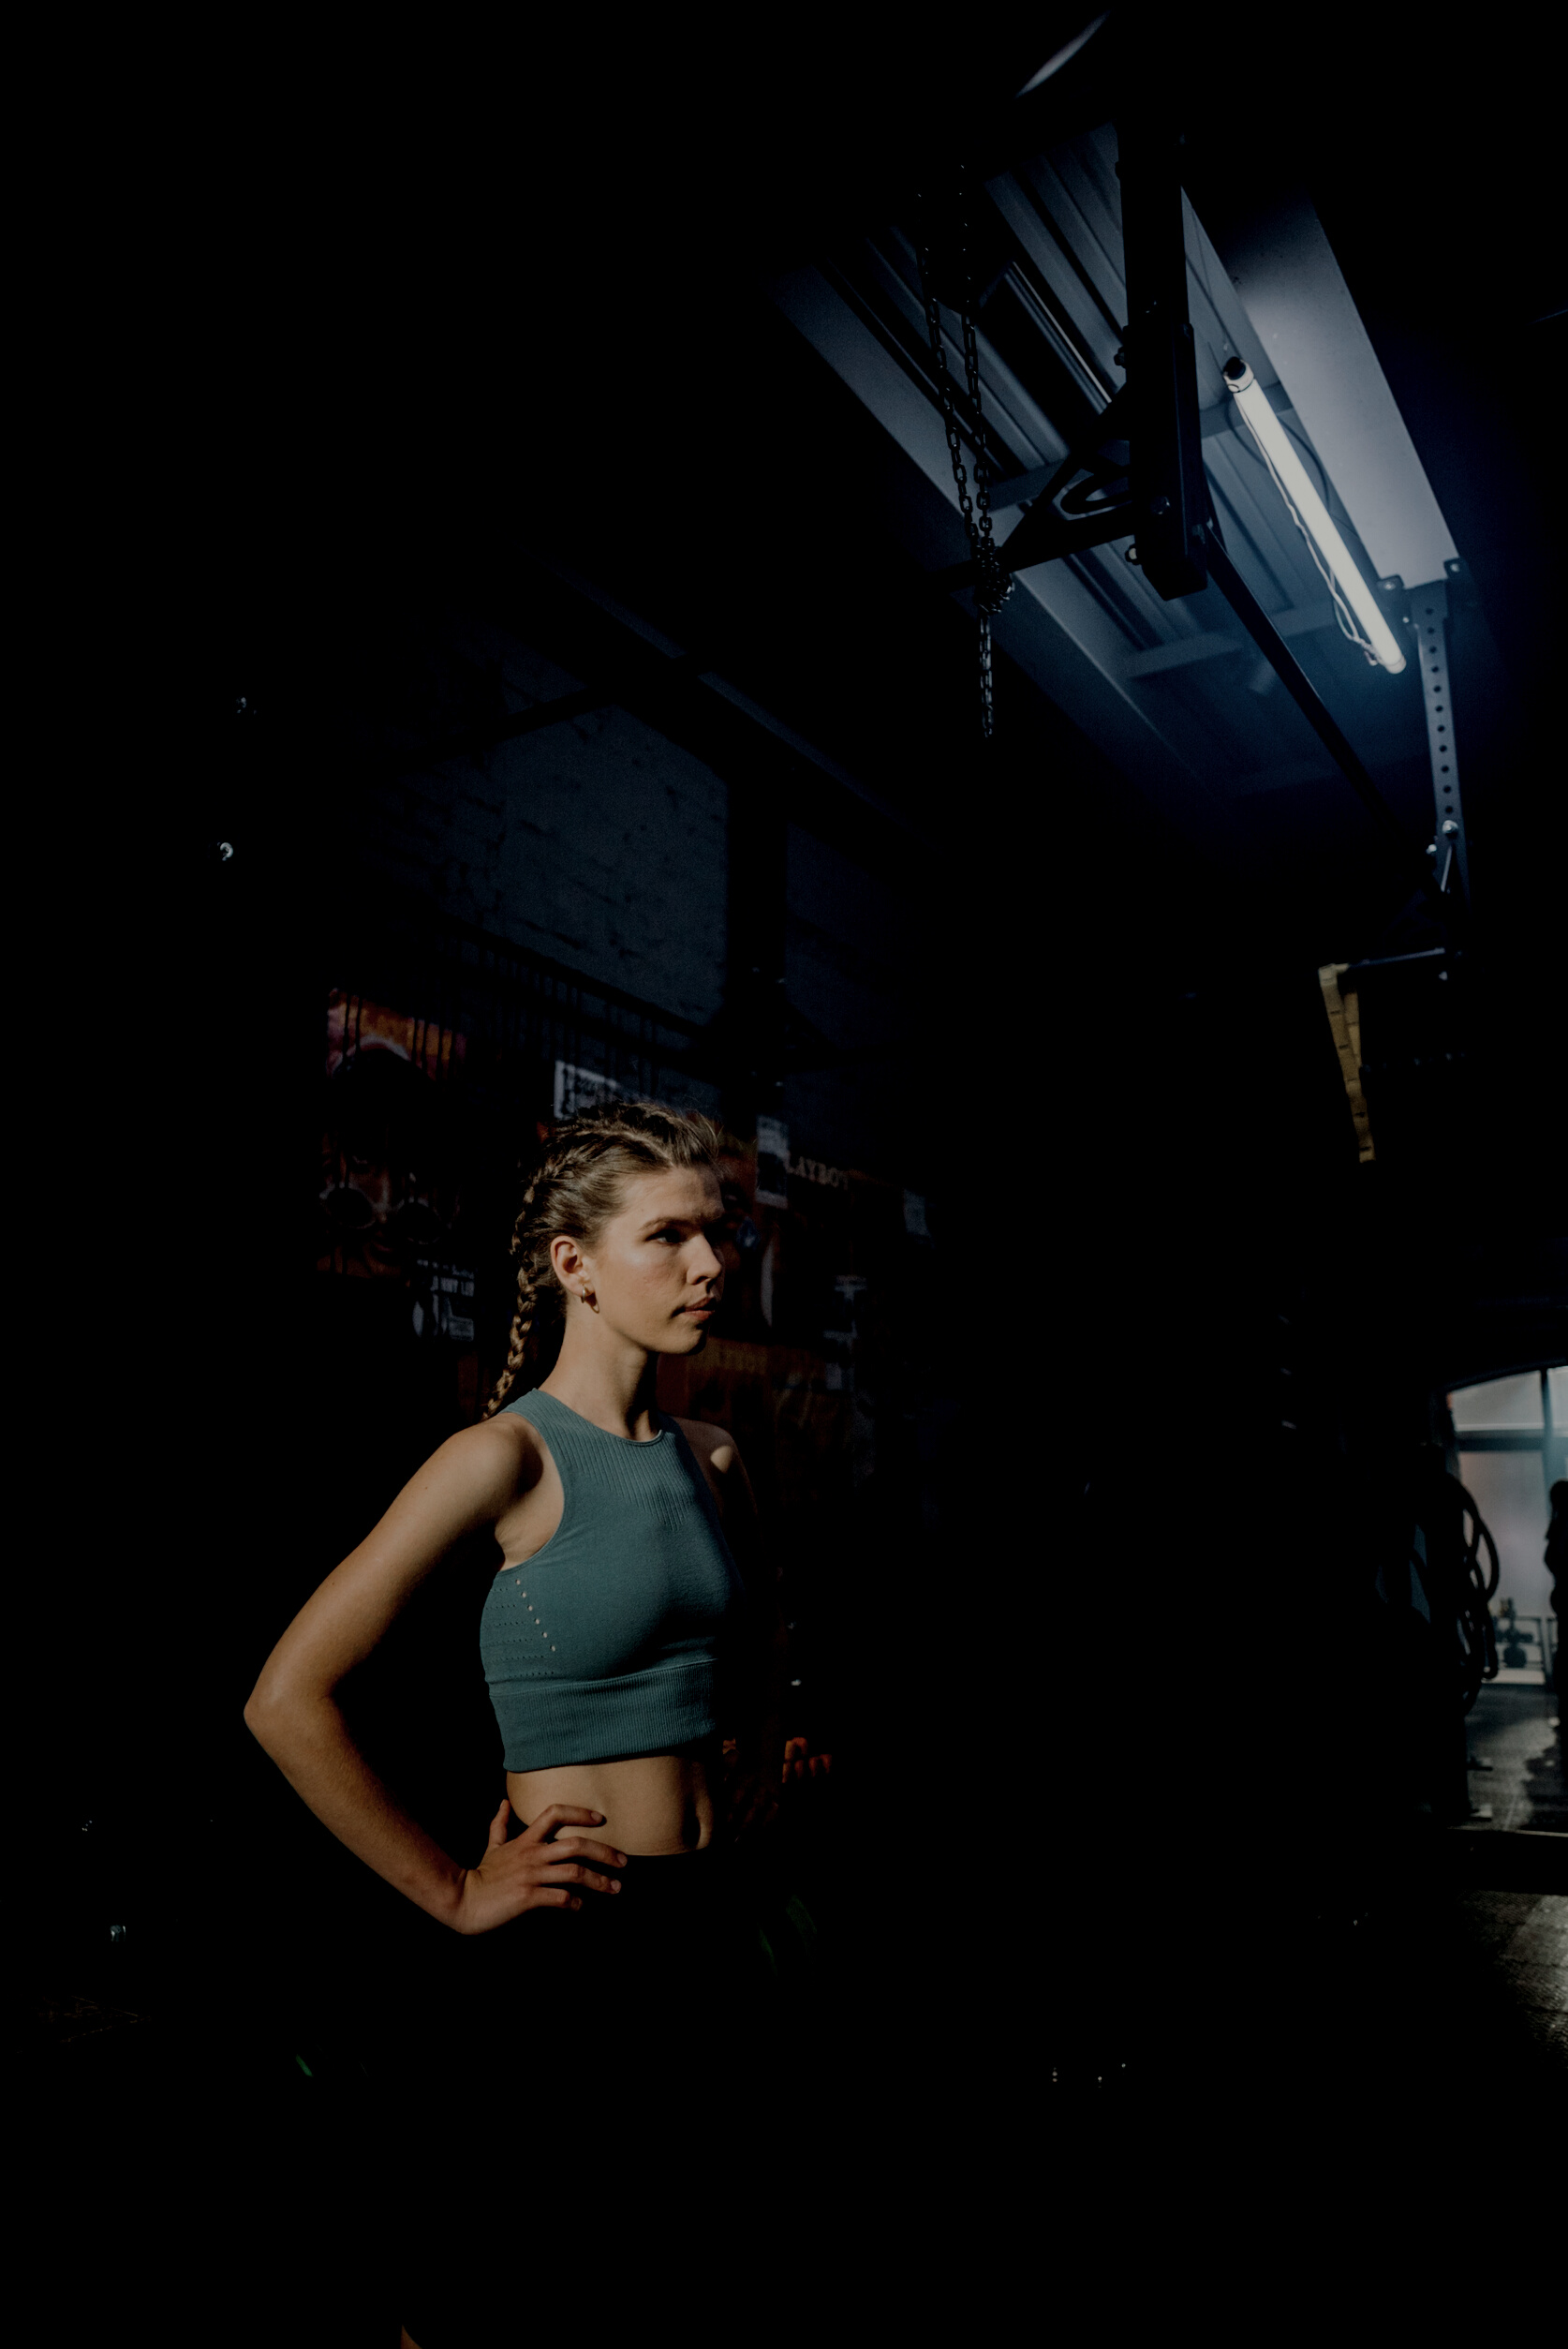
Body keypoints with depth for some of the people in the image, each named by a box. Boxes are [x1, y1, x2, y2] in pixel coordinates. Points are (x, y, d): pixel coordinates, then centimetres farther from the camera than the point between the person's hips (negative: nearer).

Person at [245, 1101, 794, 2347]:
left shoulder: (712, 1457, 3)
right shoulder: (507, 1456, -16)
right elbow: (288, 1701, -19)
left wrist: (755, 1771, 10)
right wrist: (455, 1895, -13)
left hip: (716, 1939, 6)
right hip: (562, 1955, -6)